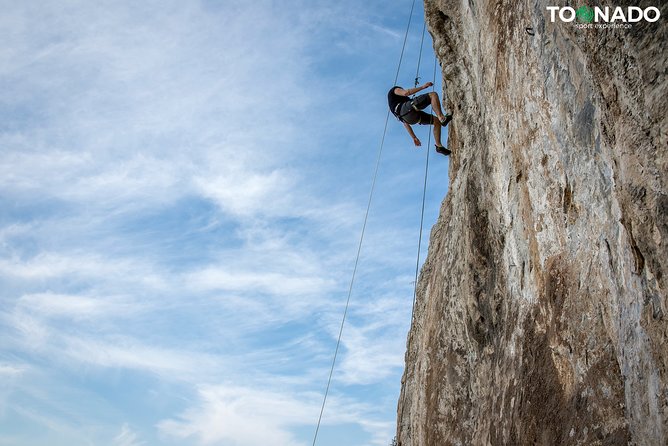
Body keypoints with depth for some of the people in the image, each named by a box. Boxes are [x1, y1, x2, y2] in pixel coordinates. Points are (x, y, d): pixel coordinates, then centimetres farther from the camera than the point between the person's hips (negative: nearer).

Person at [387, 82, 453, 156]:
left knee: (437, 121, 11)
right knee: (433, 95, -11)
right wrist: (422, 87, -2)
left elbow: (405, 123, 35)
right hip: (409, 108, -8)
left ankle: (439, 146, 4)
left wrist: (414, 138, 28)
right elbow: (406, 93, -1)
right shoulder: (394, 90, 24)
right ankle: (442, 118, -29)